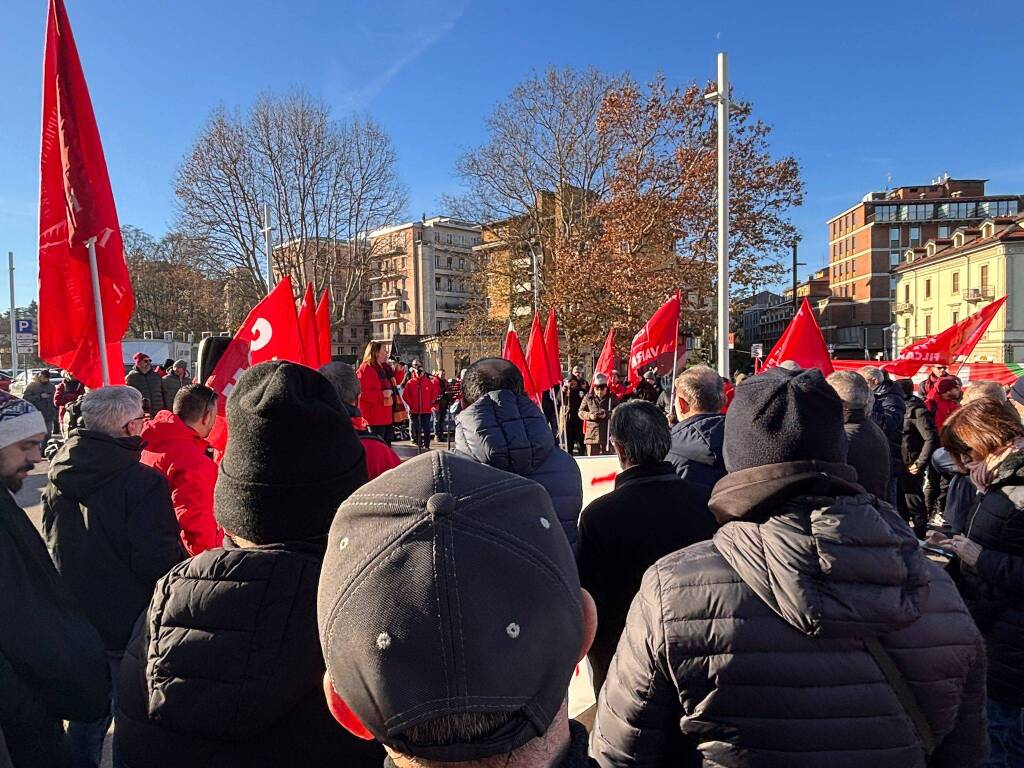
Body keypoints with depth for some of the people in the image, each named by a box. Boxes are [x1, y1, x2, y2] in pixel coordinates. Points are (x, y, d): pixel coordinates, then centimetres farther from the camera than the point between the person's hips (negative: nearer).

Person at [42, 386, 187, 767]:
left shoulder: (59, 475, -1)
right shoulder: (142, 481, -25)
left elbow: (51, 543, 13)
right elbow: (158, 560, -27)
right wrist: (187, 564, -7)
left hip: (74, 621, 7)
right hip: (128, 625, -7)